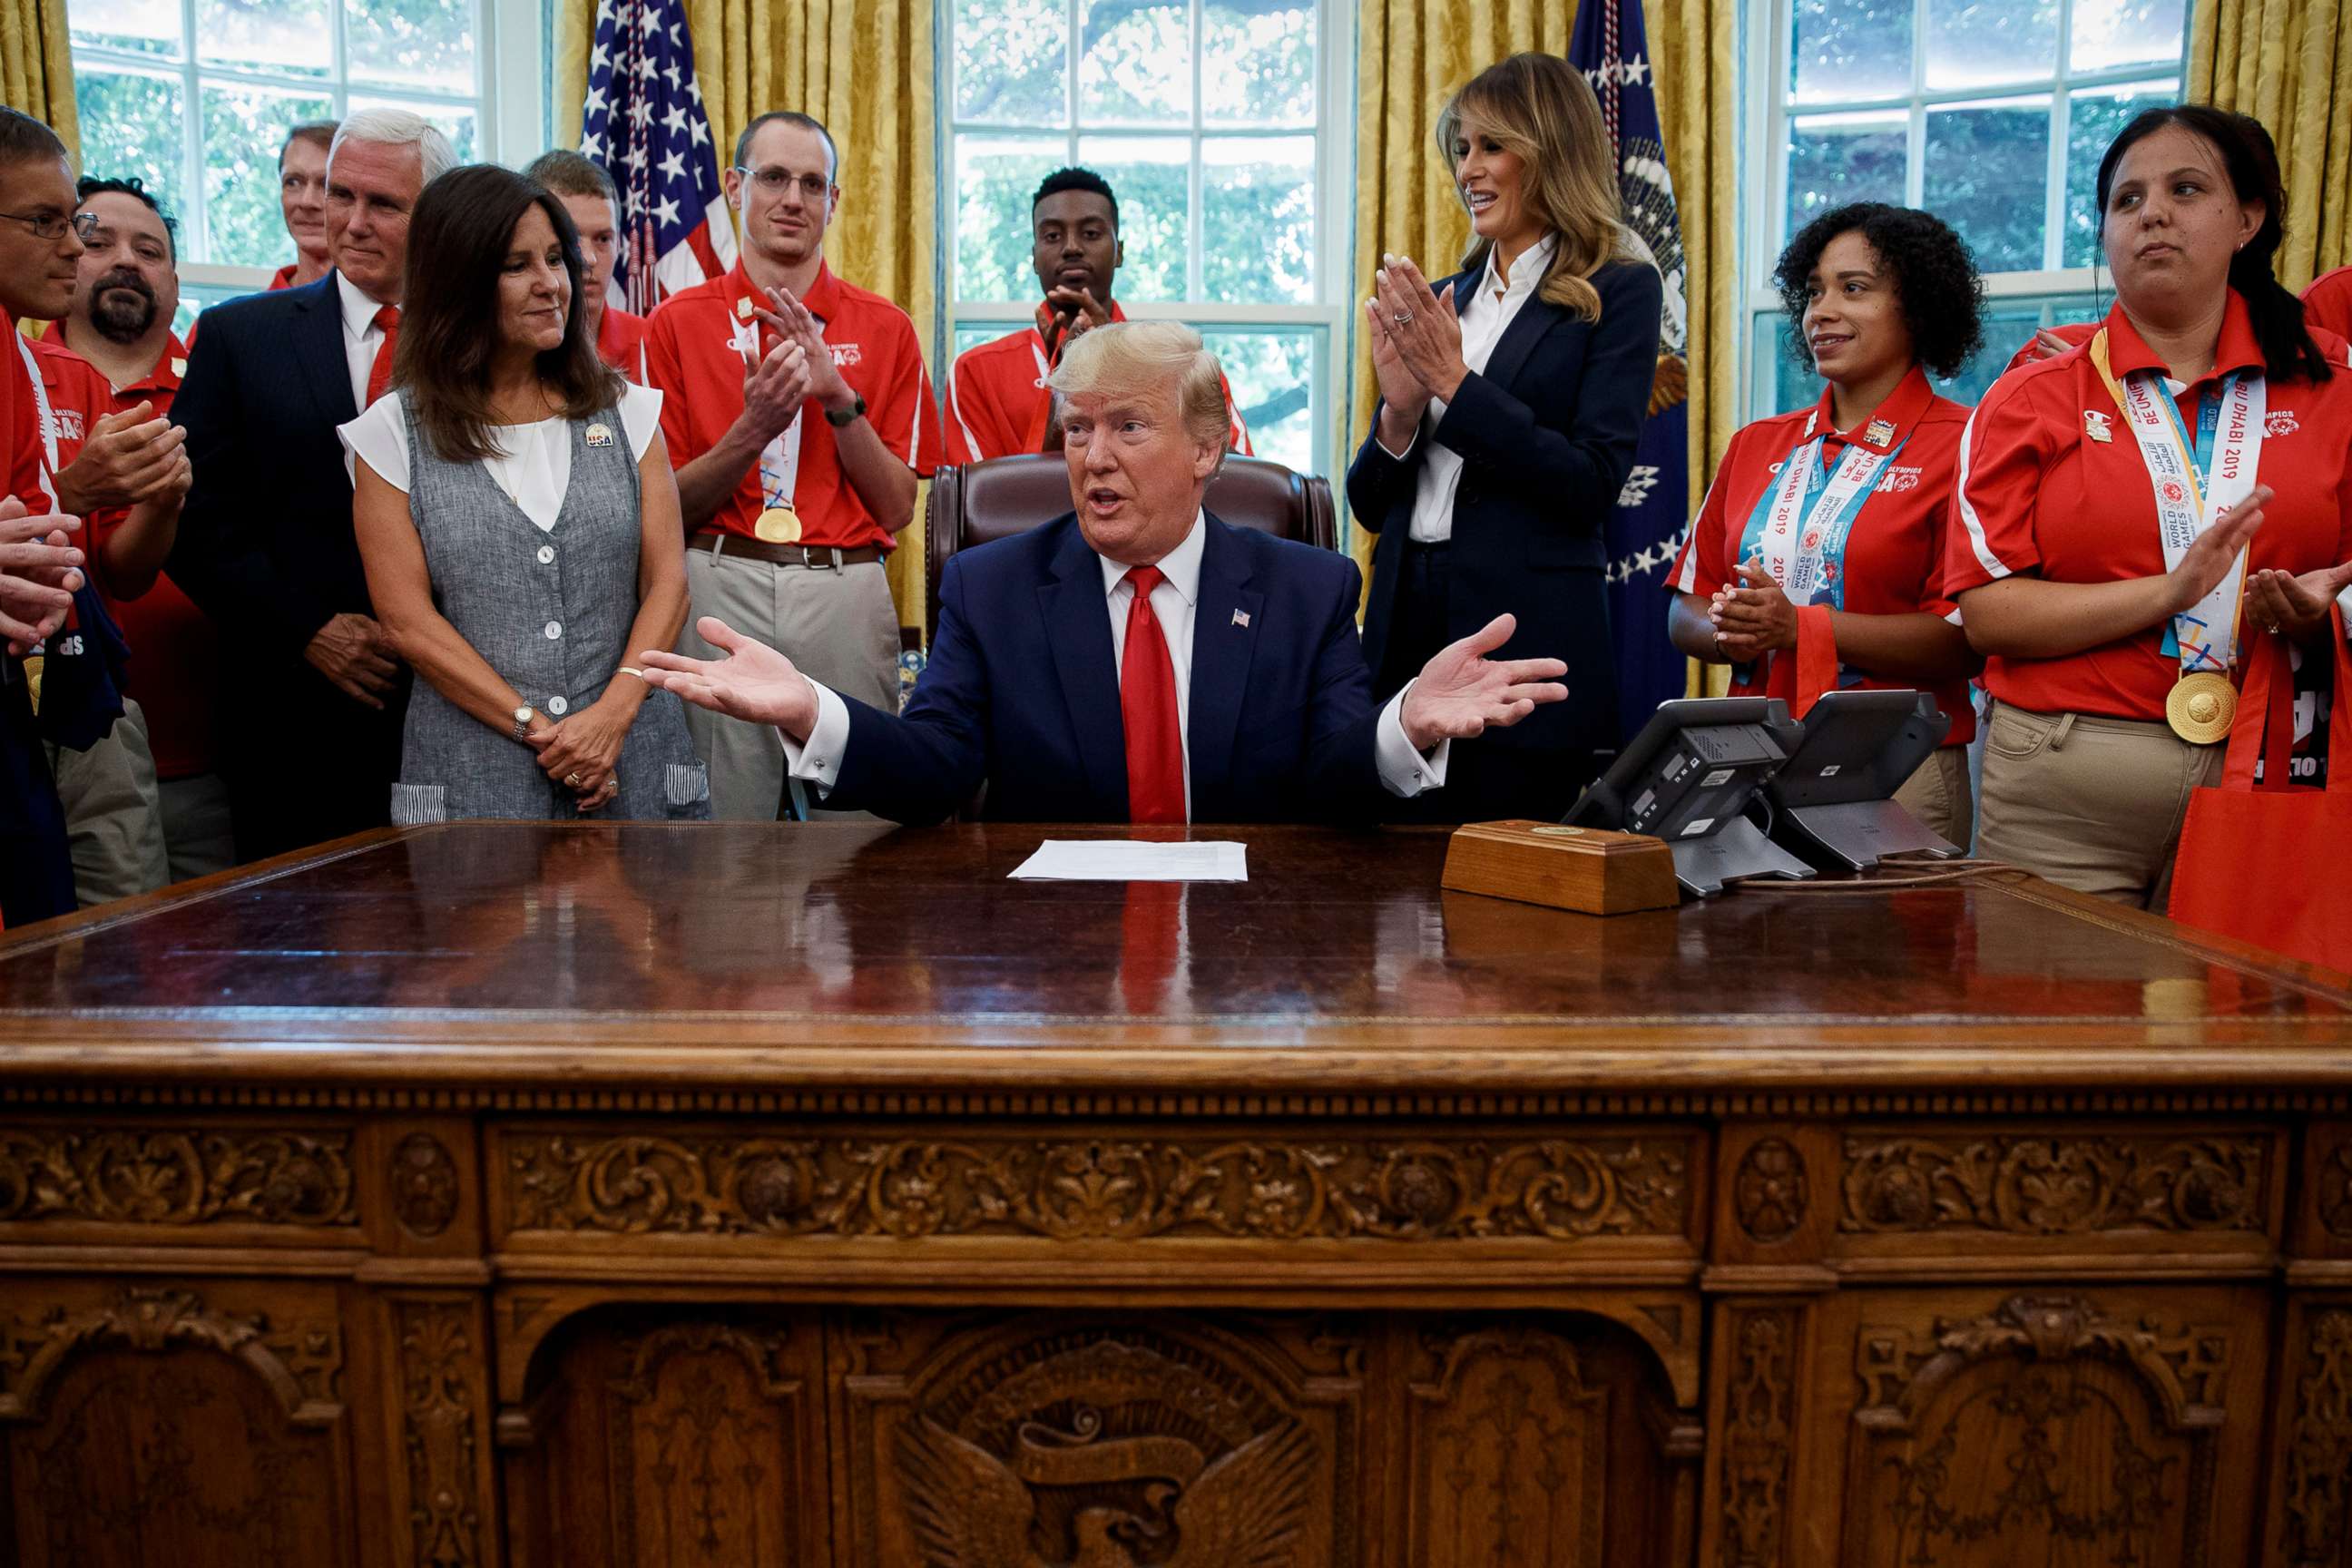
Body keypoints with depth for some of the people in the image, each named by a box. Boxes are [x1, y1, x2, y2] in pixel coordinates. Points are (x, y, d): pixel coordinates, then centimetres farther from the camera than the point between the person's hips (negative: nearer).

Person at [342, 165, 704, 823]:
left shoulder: (627, 411, 7)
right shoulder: (392, 433, 2)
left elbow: (667, 583, 1)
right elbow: (409, 621, -4)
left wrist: (614, 710, -14)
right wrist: (538, 729, -12)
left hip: (635, 762, 2)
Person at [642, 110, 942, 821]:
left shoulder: (884, 329, 8)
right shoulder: (678, 323, 5)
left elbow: (897, 508, 3)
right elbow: (667, 508, 2)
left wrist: (838, 396, -10)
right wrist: (753, 429, -13)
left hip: (847, 595, 1)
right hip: (720, 592, 0)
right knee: (720, 842, 4)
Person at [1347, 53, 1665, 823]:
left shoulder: (1618, 290, -2)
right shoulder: (1442, 301, 13)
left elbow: (1592, 484, -14)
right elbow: (1369, 504, 11)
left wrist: (1458, 384, -16)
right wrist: (1400, 411, -8)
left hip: (1528, 640, -5)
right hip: (1406, 621, 6)